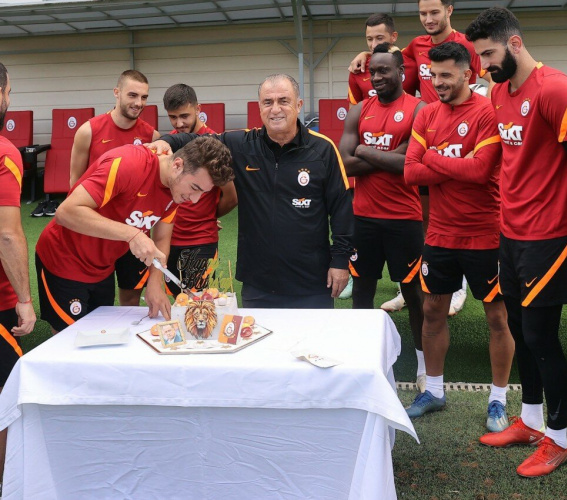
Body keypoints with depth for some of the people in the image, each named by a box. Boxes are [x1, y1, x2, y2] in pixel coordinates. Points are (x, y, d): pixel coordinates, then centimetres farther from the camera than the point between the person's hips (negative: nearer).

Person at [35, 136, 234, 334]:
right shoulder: (128, 164, -31)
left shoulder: (177, 187, -7)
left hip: (103, 270, 7)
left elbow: (161, 240, 2)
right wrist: (132, 234, -40)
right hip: (63, 263, -7)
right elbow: (66, 212, -35)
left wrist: (154, 284, -14)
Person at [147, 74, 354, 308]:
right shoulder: (241, 146, 1)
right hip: (257, 284, 2)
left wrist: (341, 258, -4)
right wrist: (168, 141, -16)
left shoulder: (323, 149, -4)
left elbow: (341, 206, -2)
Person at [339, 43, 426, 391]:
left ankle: (424, 364, 21)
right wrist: (391, 156, -13)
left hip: (404, 218, -4)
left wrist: (366, 152, -9)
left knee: (413, 290, 8)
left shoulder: (418, 110, -6)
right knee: (362, 287, 12)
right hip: (363, 217, 4)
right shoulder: (359, 111, 7)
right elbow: (345, 164, -3)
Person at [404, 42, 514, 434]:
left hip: (484, 235, -5)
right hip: (440, 234, 6)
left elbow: (480, 169, -23)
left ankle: (498, 400, 22)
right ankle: (434, 391, 30)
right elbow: (411, 172, -4)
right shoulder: (427, 115, 5)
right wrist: (458, 168, -15)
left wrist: (433, 158, -11)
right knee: (433, 311, 13)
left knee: (497, 316, 6)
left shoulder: (488, 112, -12)